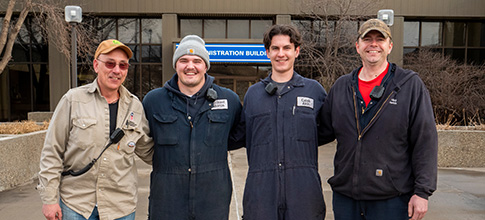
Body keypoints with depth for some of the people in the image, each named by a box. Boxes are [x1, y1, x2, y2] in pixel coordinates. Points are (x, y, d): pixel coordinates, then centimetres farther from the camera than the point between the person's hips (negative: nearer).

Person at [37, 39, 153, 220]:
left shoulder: (135, 106, 4)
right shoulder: (73, 99, -4)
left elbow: (149, 152, 11)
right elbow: (52, 152, -2)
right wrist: (49, 198, -3)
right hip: (74, 204, -2)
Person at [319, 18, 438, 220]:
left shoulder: (411, 85, -2)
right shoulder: (341, 86, 8)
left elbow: (425, 141, -4)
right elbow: (324, 132, 14)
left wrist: (422, 191, -8)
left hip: (391, 200, -3)